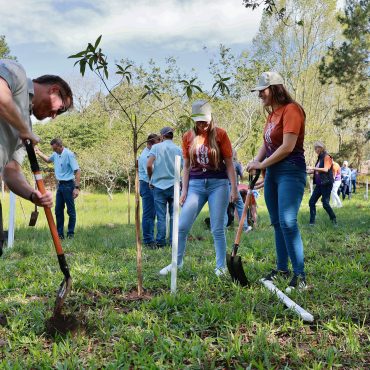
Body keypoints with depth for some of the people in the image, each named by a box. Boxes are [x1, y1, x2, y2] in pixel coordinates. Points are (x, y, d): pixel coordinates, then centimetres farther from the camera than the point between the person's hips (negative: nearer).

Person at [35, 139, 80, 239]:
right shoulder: (55, 154, 8)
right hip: (60, 185, 8)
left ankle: (71, 234, 7)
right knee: (58, 210, 9)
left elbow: (77, 171, -19)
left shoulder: (69, 154, -16)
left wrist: (76, 187, -24)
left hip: (68, 185, -8)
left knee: (71, 210, 0)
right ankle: (60, 233, 16)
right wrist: (38, 152, 21)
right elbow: (48, 160, 33)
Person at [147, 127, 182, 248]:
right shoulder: (179, 149, 3)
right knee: (174, 215, 9)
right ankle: (173, 241, 9)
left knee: (161, 216, 4)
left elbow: (149, 165, -11)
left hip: (159, 185, -1)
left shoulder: (156, 147, -1)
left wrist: (151, 179, 3)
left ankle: (160, 242, 7)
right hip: (174, 185, 1)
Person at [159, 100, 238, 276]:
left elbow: (229, 164, -1)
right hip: (195, 185, 3)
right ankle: (177, 262, 16)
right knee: (181, 226, 0)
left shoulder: (220, 134, -3)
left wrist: (234, 189, -4)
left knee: (217, 229, 2)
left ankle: (221, 266, 15)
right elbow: (186, 167, 9)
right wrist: (184, 190, 4)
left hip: (218, 184, -3)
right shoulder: (188, 137, 5)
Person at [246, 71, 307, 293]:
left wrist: (262, 164, -12)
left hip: (290, 171, -9)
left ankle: (300, 275, -10)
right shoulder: (272, 114, 15)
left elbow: (287, 147, -19)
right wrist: (256, 162, -5)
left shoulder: (291, 110, -12)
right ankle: (282, 269, 22)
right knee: (277, 223, 12)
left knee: (287, 222, -16)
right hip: (272, 172, 9)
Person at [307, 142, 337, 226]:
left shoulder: (327, 157, -8)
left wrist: (313, 168, -22)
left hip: (326, 184, -8)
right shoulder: (319, 158, 14)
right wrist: (311, 171, 9)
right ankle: (312, 222, 5)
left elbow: (325, 169, -21)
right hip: (319, 184, 8)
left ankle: (334, 220, 10)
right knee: (311, 202, 1)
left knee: (325, 203, -8)